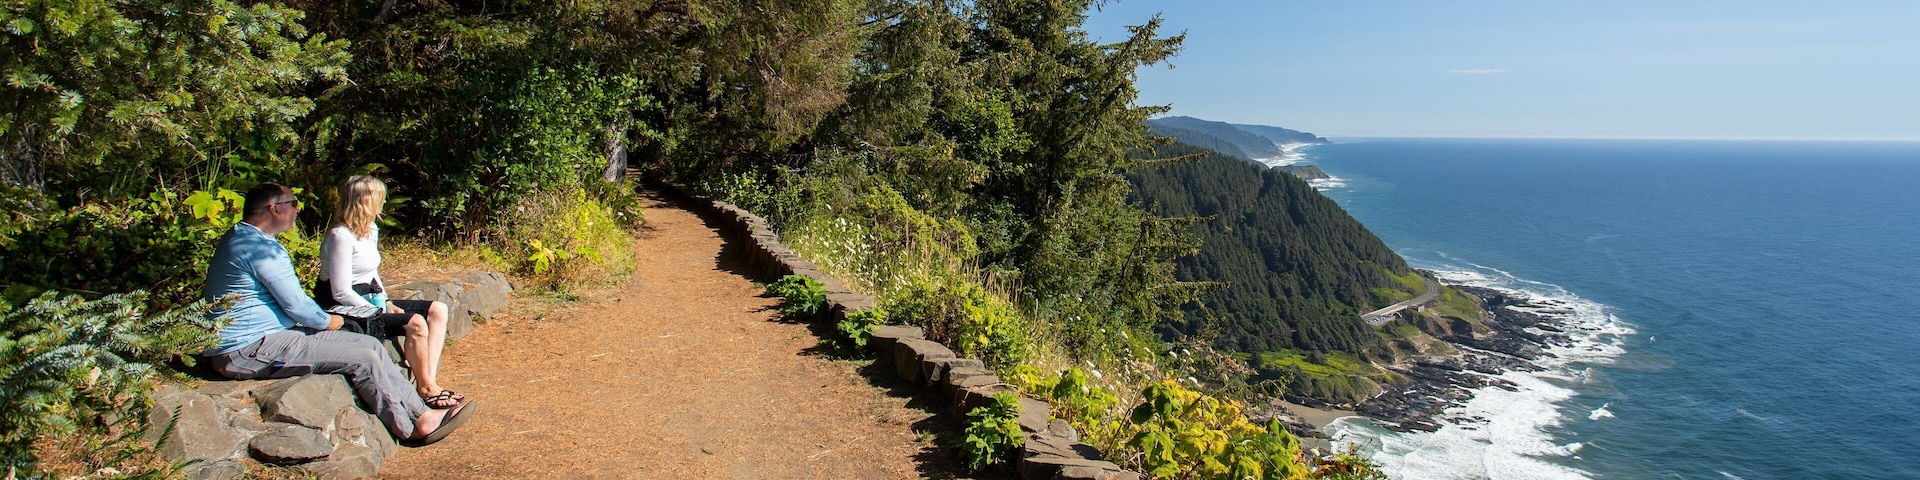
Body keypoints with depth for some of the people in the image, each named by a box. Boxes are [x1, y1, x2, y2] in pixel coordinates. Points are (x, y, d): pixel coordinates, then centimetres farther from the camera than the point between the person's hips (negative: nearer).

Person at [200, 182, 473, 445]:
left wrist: (321, 320, 12)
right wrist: (327, 321, 2)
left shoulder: (240, 238, 17)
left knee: (370, 345, 1)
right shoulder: (262, 248, -19)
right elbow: (297, 305, -19)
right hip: (250, 350, -11)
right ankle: (417, 425, -8)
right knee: (362, 359, -17)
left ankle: (419, 410, -1)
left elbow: (286, 297, 24)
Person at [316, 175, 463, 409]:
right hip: (347, 312, -10)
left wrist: (386, 303, 4)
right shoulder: (340, 237, -19)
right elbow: (341, 293, -21)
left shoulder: (371, 230, 10)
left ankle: (428, 382, -12)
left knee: (437, 310, -4)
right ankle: (425, 388, -8)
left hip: (370, 302, 10)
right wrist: (378, 311, -14)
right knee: (415, 323, -26)